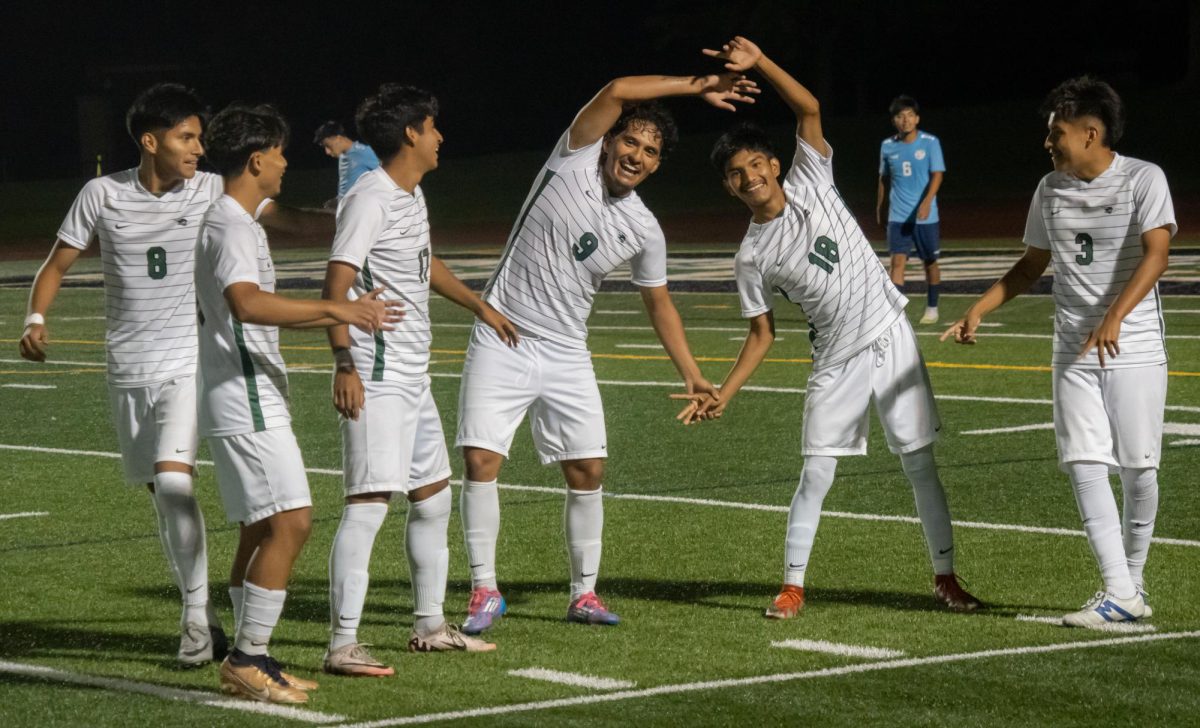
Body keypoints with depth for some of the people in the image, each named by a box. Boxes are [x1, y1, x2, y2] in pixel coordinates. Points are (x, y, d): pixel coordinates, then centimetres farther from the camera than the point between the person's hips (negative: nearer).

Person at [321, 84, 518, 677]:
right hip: (375, 380, -10)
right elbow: (337, 283, -22)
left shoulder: (413, 195, 16)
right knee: (369, 502, -15)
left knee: (433, 496, 17)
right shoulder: (371, 199, -14)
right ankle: (342, 645, -17)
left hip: (413, 378, 10)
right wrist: (344, 364, -31)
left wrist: (479, 305, 46)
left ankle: (430, 625, 29)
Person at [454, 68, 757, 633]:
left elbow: (658, 302, 15)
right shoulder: (575, 161, -9)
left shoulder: (643, 231, 2)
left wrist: (692, 376, 11)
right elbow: (616, 92, -22)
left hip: (565, 353, 4)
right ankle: (484, 591, 1)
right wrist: (695, 87, -21)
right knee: (481, 459, -11)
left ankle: (583, 593, 13)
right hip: (502, 339, -4)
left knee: (588, 470, -2)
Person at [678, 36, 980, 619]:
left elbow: (809, 109, -12)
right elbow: (762, 334, 2)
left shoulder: (810, 183, -3)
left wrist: (760, 62, -24)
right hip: (836, 362, 0)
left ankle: (945, 578, 11)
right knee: (815, 474, -4)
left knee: (921, 464, 3)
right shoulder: (752, 258, -3)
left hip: (891, 337, 0)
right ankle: (792, 586, 7)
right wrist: (722, 395, -7)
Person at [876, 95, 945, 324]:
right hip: (897, 216, 1)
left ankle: (932, 309, 26)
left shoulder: (930, 142, -7)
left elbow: (937, 174, -13)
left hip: (925, 216, -1)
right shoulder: (887, 146, 3)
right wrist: (879, 207, 21)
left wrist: (927, 202, -27)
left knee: (930, 262, 10)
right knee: (897, 261, -10)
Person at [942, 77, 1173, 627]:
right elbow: (1032, 265, 22)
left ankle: (1132, 580, 18)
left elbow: (1156, 254, -19)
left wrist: (1114, 318, -32)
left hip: (1135, 350, -4)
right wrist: (979, 310, 11)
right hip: (1074, 353, 4)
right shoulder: (1050, 190, 11)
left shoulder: (1143, 179, -7)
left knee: (1138, 469, -1)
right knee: (1083, 464, -8)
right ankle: (1120, 594, -10)